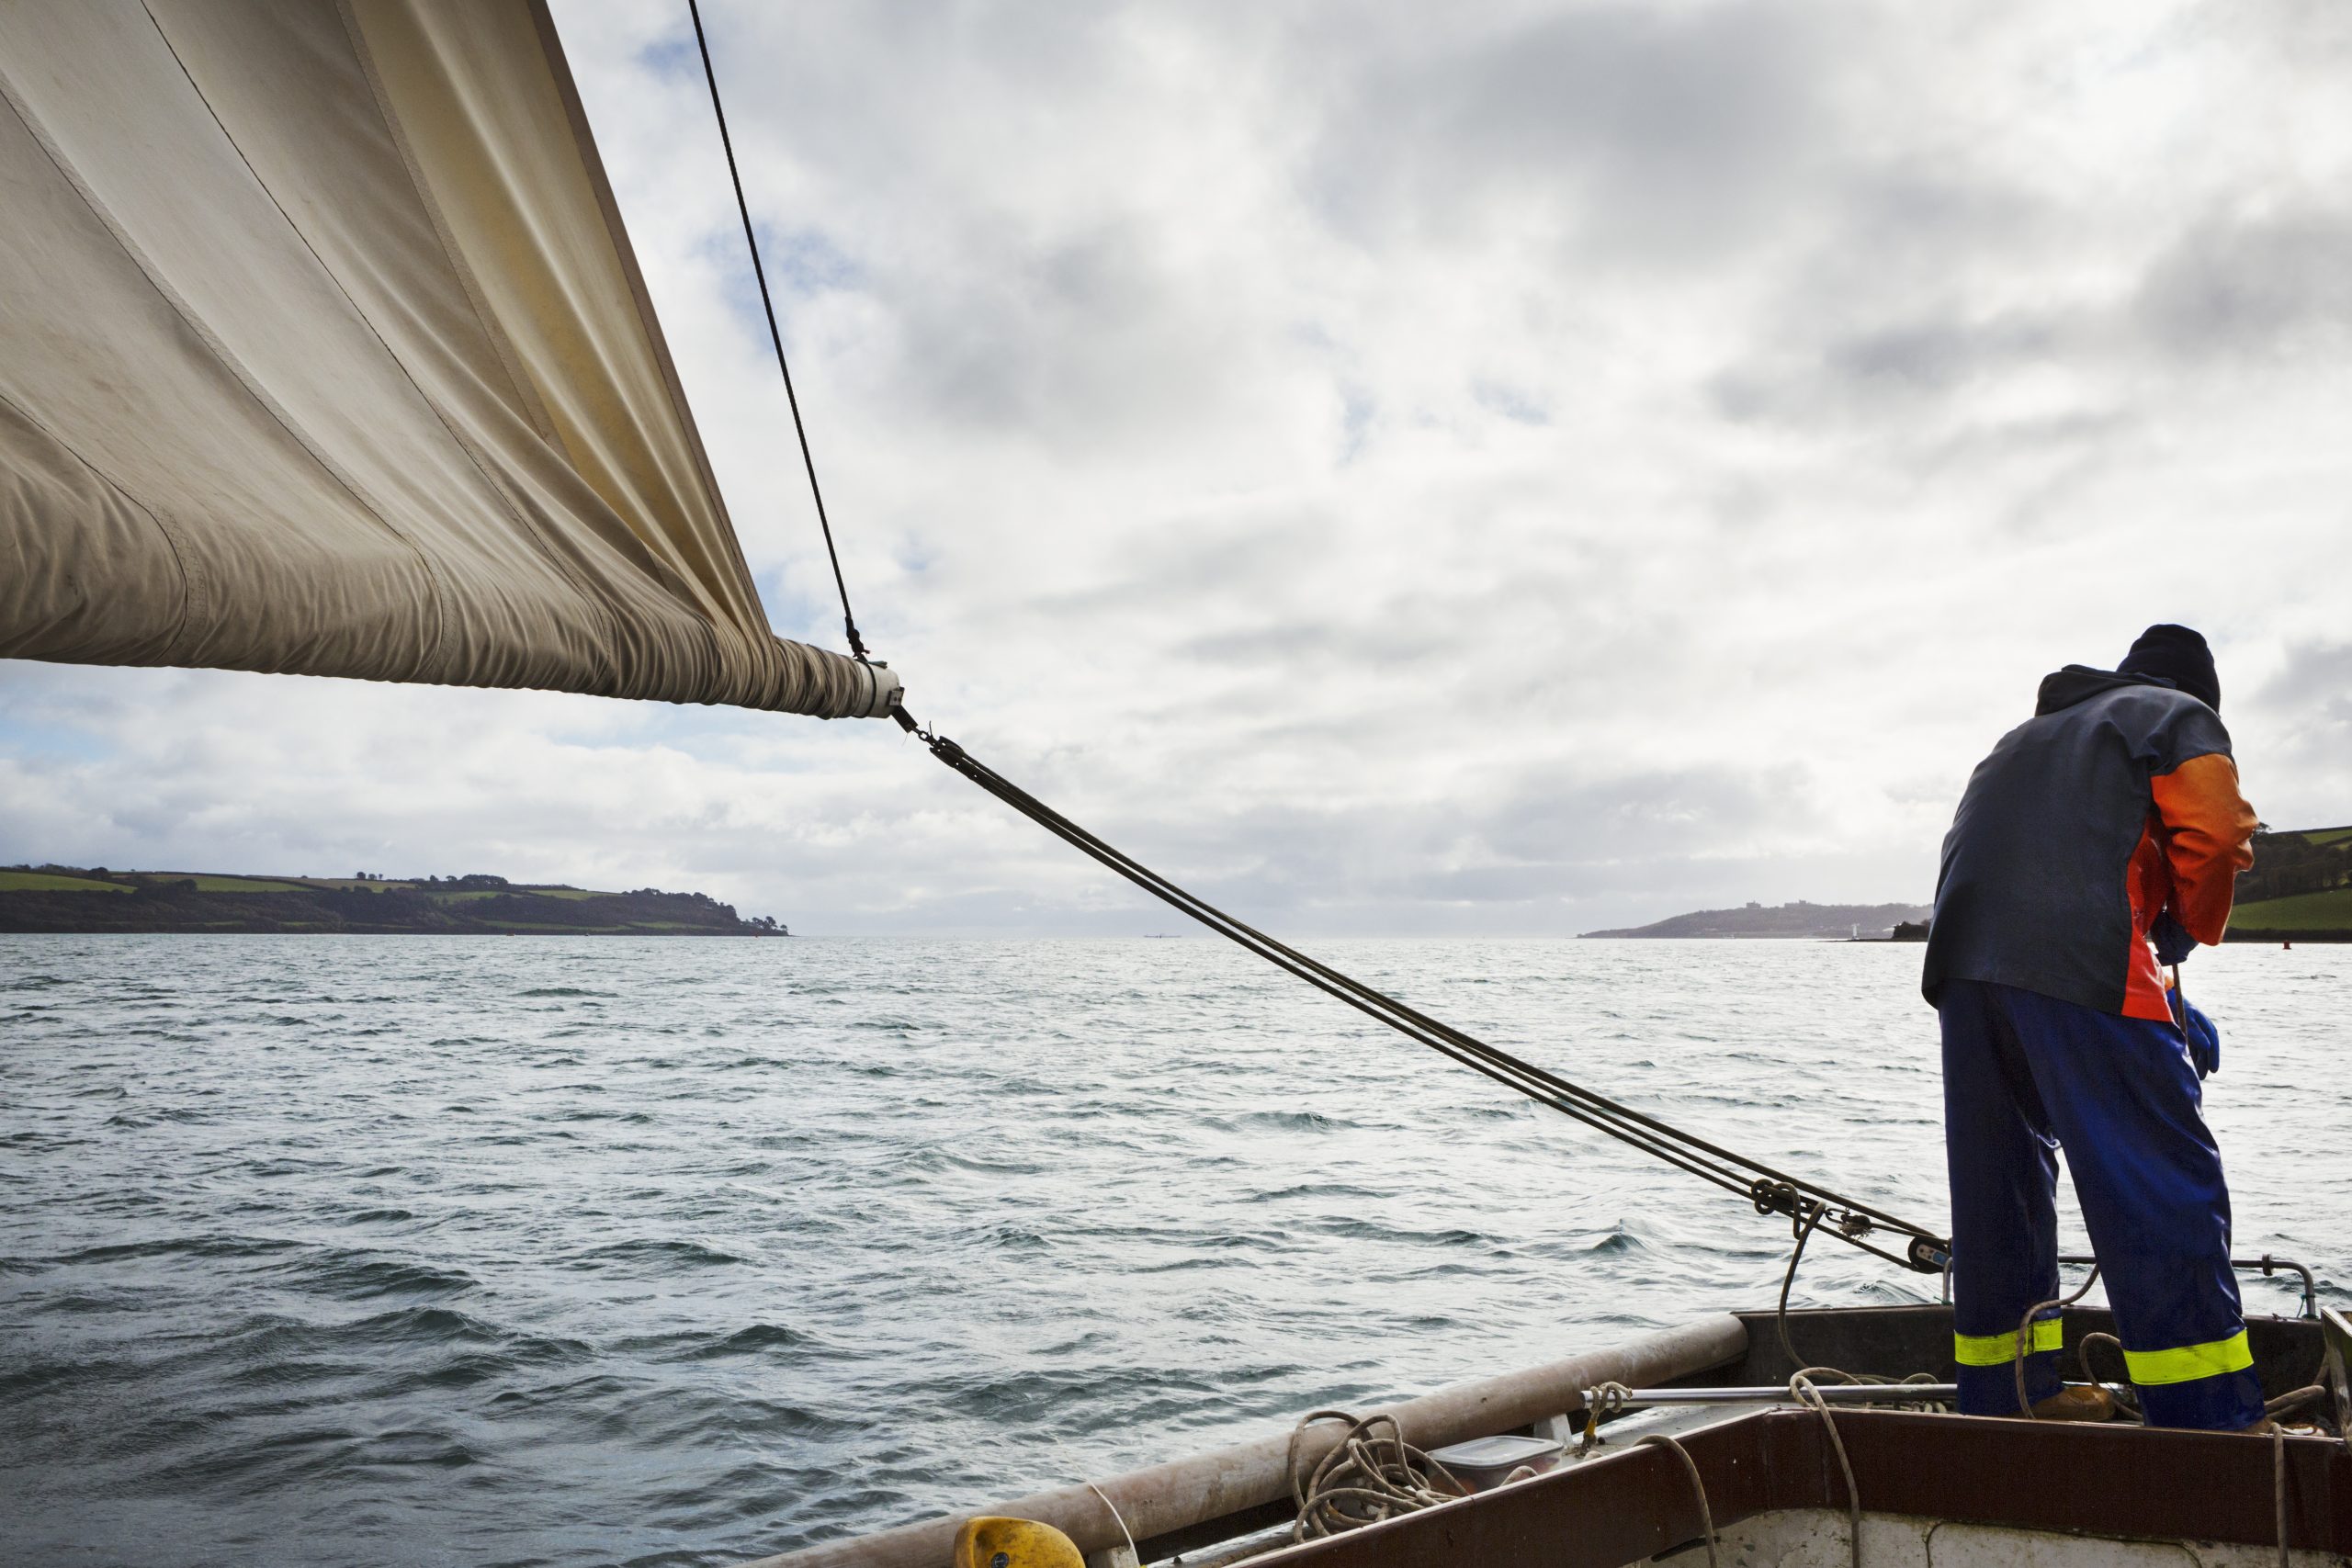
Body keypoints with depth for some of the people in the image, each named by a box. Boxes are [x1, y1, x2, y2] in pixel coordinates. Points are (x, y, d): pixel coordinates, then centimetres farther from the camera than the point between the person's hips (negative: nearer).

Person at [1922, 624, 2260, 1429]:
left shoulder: (2024, 736, 34)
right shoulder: (2180, 717, 16)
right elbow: (2216, 835, -2)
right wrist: (2188, 930, 17)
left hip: (1961, 964, 7)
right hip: (2080, 967, -7)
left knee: (1999, 1180, 13)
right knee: (2167, 1183, -4)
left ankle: (2004, 1392, 20)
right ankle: (2207, 1423, -5)